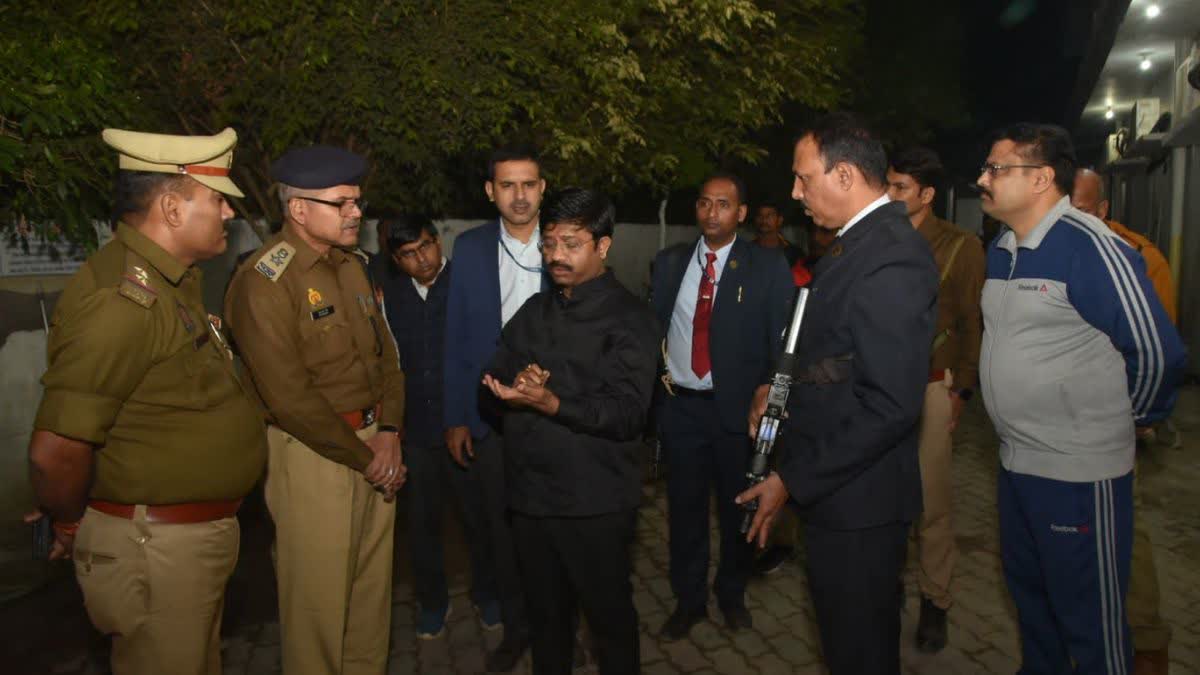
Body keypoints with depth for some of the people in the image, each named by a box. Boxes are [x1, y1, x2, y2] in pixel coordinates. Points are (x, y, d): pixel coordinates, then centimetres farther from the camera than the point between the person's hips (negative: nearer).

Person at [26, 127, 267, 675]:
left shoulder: (172, 282, 7)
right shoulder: (123, 297, -25)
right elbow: (56, 451, -26)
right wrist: (71, 529, -9)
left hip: (198, 540, 9)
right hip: (154, 548, -9)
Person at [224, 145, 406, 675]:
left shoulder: (350, 265, 9)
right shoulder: (263, 280, -15)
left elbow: (385, 354, 11)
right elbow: (290, 397, -19)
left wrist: (388, 432, -3)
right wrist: (362, 457, -12)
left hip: (375, 449, 7)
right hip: (313, 452, -7)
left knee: (373, 584, 17)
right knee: (320, 593, 7)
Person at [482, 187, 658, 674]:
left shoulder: (628, 319, -9)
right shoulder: (535, 311, 13)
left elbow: (627, 413, -19)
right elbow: (495, 378, 7)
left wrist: (550, 402, -31)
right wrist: (517, 384, -15)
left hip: (595, 505, -6)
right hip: (530, 492, 6)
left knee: (609, 616, 11)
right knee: (545, 615, 21)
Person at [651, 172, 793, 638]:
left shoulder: (768, 266, -4)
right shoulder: (669, 263, 5)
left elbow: (784, 337, -6)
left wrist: (768, 391, -17)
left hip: (738, 406, -2)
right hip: (680, 406, 2)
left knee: (737, 508, 13)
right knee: (685, 507, 12)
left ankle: (732, 594, 36)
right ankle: (688, 600, 31)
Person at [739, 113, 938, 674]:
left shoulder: (891, 258, -22)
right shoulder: (856, 241, 8)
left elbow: (890, 405, -26)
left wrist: (793, 480, -21)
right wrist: (782, 389, 6)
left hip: (857, 498, -9)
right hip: (838, 486, 9)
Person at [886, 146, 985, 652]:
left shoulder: (960, 246, 0)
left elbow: (972, 323, 1)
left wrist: (962, 389, -3)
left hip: (930, 386, -2)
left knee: (932, 497, 2)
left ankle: (935, 601, 18)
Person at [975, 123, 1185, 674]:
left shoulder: (1089, 246, -18)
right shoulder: (1001, 249, 7)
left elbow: (1156, 350, -17)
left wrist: (1132, 415, -1)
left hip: (1078, 470, -8)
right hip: (1015, 459, 8)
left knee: (1089, 618, 8)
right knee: (1027, 590, 23)